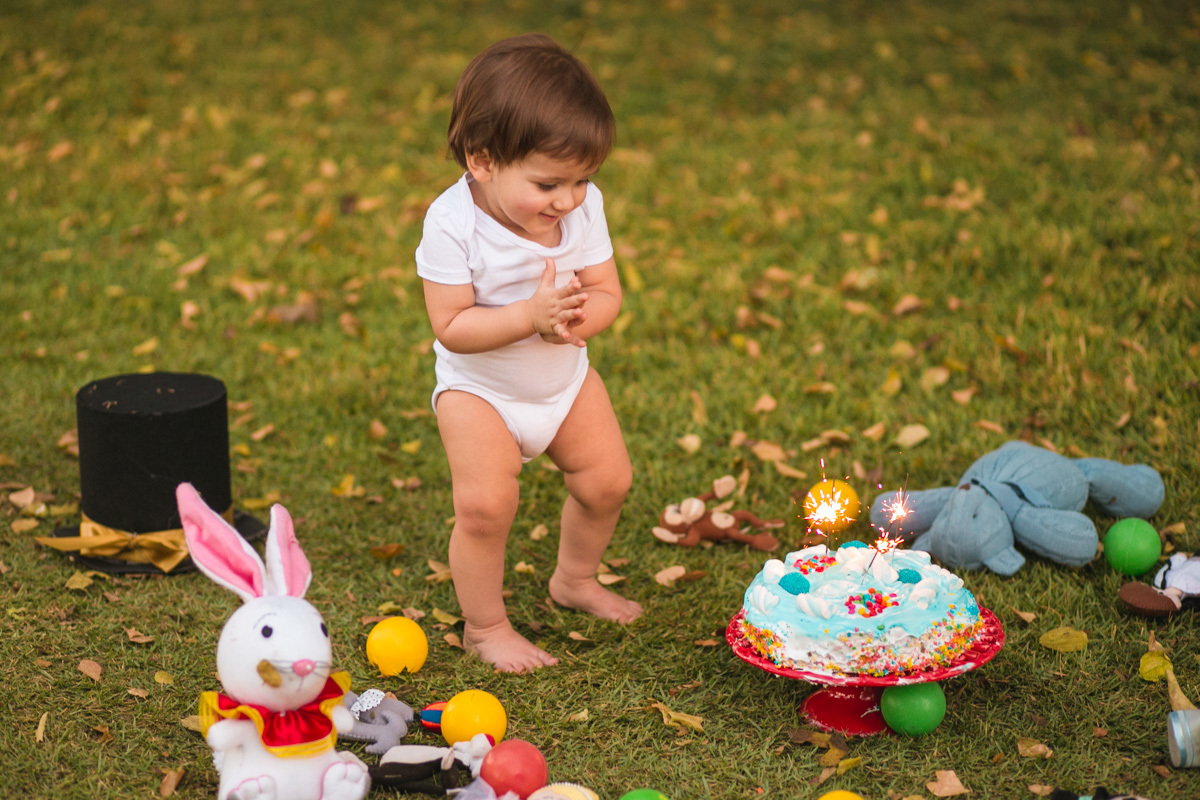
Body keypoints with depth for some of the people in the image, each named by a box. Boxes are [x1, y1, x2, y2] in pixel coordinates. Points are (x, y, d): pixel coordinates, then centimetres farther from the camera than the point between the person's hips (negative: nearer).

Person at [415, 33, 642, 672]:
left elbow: (606, 294, -10)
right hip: (480, 389, -5)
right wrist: (529, 315, -41)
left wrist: (579, 319, -33)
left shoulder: (583, 208, -15)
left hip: (565, 380, 5)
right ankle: (484, 625, 7)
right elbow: (452, 326, -28)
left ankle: (574, 579, 37)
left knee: (607, 480, 9)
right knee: (485, 506, -16)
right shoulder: (453, 224, -28)